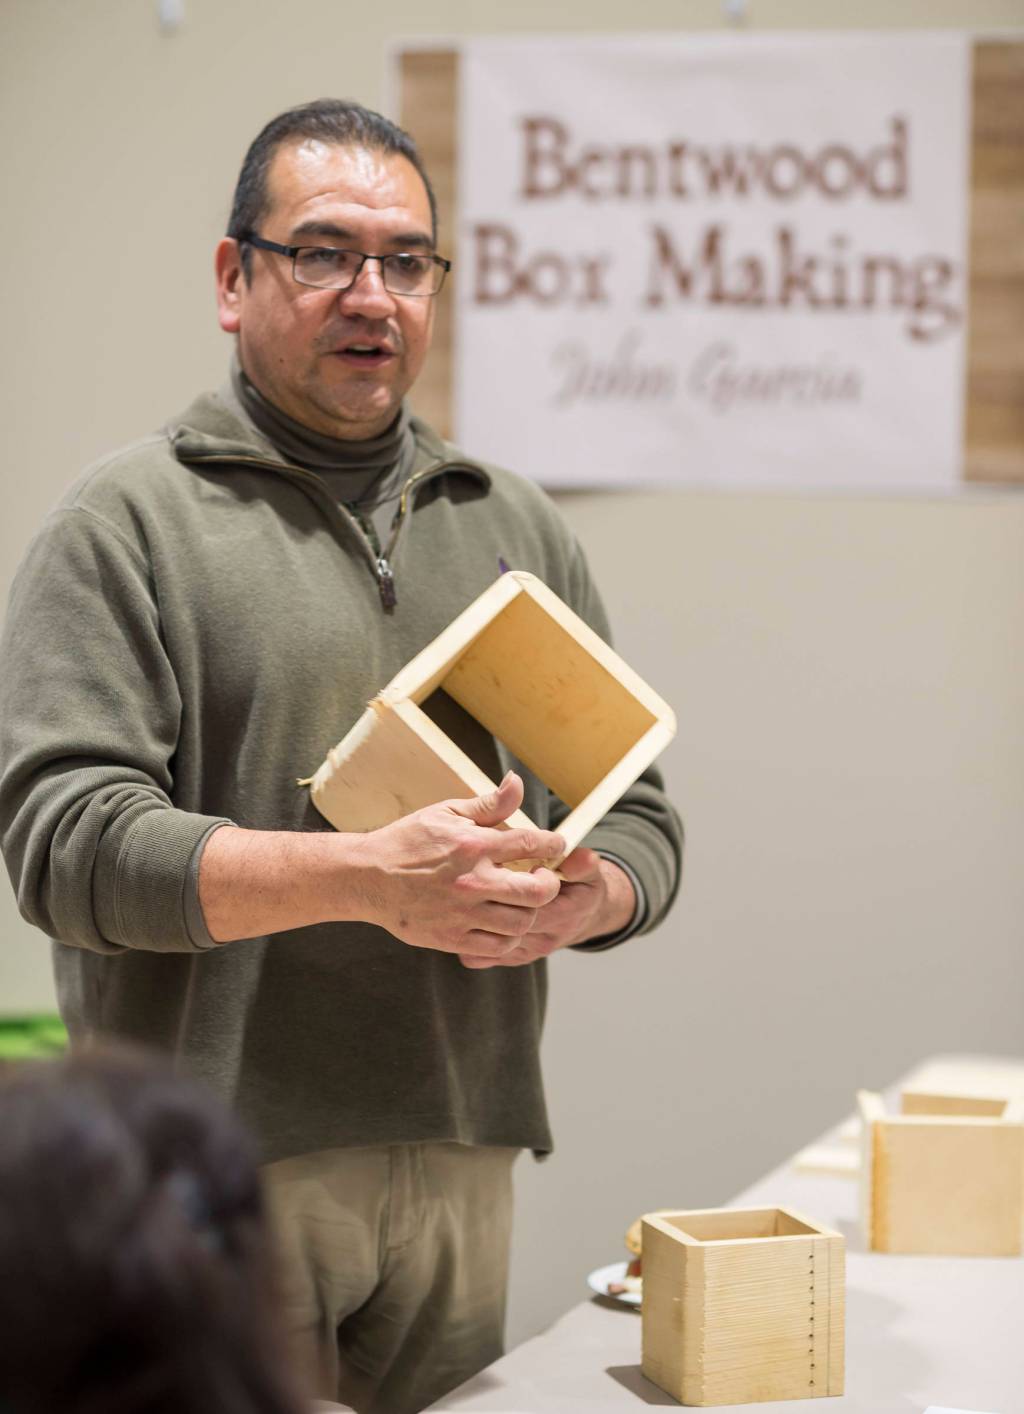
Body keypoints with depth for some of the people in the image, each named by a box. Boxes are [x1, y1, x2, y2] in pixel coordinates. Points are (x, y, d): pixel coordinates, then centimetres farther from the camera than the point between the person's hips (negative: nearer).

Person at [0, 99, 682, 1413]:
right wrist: (366, 879, -24)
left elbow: (639, 815, 16)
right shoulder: (129, 518, -2)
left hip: (460, 1159, 5)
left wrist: (580, 897, -8)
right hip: (211, 1166, -5)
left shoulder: (516, 524, 15)